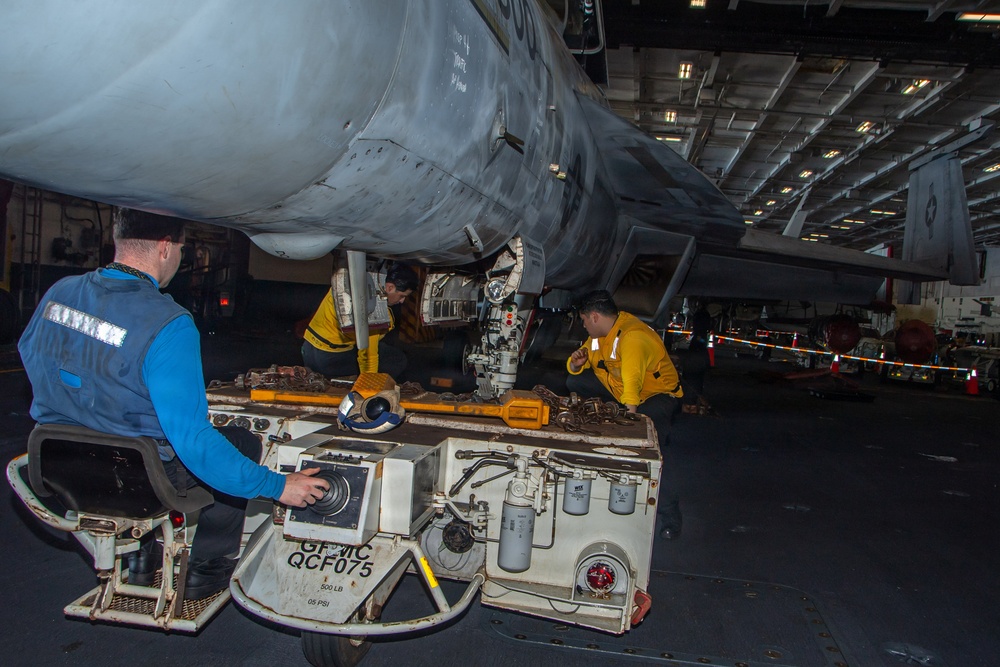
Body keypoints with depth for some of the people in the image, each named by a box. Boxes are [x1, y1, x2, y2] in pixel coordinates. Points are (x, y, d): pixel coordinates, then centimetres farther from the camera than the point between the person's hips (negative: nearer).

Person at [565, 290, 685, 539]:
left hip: (656, 394, -9)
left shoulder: (633, 336, -29)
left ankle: (669, 512, -9)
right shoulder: (600, 334, 0)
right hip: (617, 391, 9)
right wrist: (576, 363, -16)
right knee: (574, 383, -4)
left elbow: (632, 382, -44)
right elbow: (576, 368, 9)